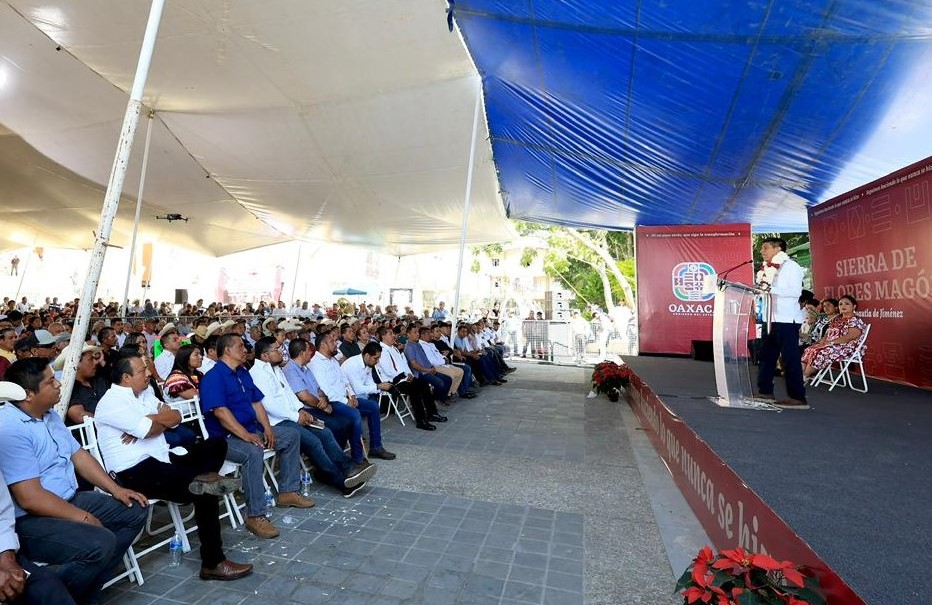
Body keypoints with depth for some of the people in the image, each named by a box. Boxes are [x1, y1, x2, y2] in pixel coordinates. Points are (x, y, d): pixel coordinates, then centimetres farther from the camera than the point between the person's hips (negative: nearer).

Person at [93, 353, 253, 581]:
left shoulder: (144, 394, 15)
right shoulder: (112, 402, -11)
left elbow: (176, 417, 7)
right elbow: (149, 430, -22)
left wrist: (148, 422, -10)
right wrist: (160, 417, -1)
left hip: (159, 460, 9)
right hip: (135, 473, -9)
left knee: (216, 445, 0)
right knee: (205, 494, -20)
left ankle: (203, 478, -29)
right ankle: (213, 563, -12)